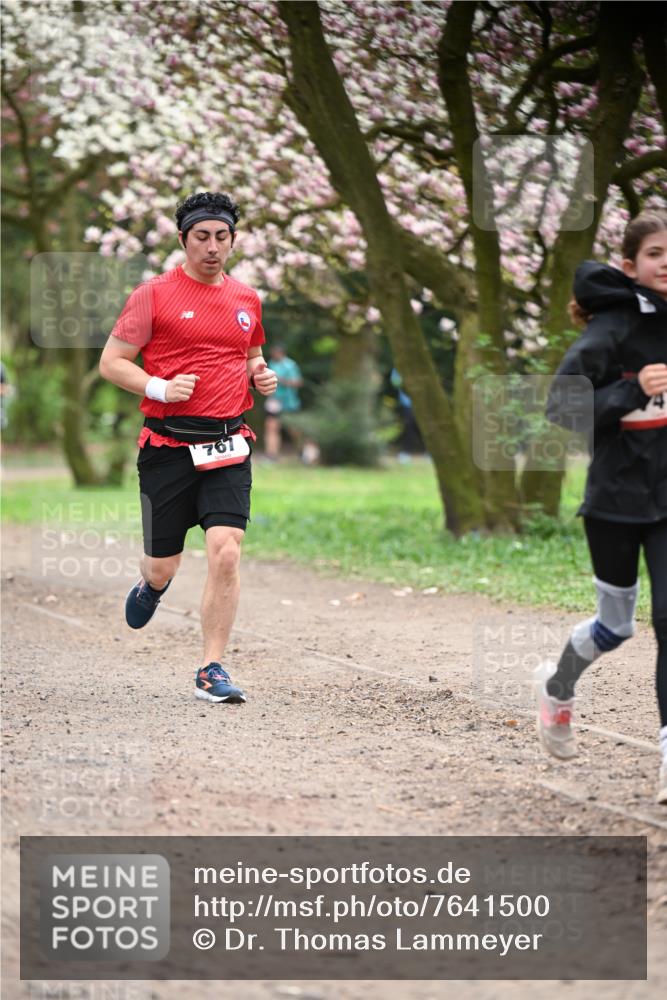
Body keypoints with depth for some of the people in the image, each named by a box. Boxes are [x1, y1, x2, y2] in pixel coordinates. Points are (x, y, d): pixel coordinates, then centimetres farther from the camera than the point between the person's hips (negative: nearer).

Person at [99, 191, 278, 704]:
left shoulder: (247, 299, 12)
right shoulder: (154, 295, -2)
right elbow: (111, 362, -1)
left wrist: (262, 376, 7)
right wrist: (159, 387, -16)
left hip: (228, 445, 2)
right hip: (169, 445, -2)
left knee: (226, 552, -15)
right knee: (163, 566, 4)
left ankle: (212, 670, -4)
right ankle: (152, 586, 44)